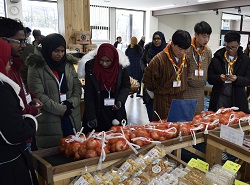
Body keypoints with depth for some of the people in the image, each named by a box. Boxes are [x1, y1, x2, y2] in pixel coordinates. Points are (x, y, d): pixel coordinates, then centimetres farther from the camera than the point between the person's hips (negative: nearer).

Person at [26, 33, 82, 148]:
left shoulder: (68, 64, 9)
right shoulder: (36, 68, -7)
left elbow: (77, 86, 7)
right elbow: (39, 95, -13)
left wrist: (72, 102, -10)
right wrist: (61, 109, -14)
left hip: (72, 118, 4)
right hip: (50, 121, -4)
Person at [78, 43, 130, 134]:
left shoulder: (121, 67, -9)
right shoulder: (90, 66, -12)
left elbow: (126, 86, 3)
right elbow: (88, 94, -9)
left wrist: (120, 101, -16)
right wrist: (91, 117, -13)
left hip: (116, 111, 1)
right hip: (97, 112, -1)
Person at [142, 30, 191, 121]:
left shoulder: (185, 59, 3)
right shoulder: (159, 59, -18)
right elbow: (147, 80, -12)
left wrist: (182, 90, 12)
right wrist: (159, 91, -1)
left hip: (179, 100, 6)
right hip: (163, 101, -5)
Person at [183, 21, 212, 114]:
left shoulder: (208, 51, 7)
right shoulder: (186, 49, -13)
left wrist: (203, 82, 14)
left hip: (199, 90, 6)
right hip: (186, 89, -5)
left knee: (198, 115, 11)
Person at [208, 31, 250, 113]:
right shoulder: (217, 59, 1)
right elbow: (209, 78, 1)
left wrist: (237, 79, -18)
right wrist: (219, 78, -19)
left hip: (238, 100, 1)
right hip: (219, 98, 0)